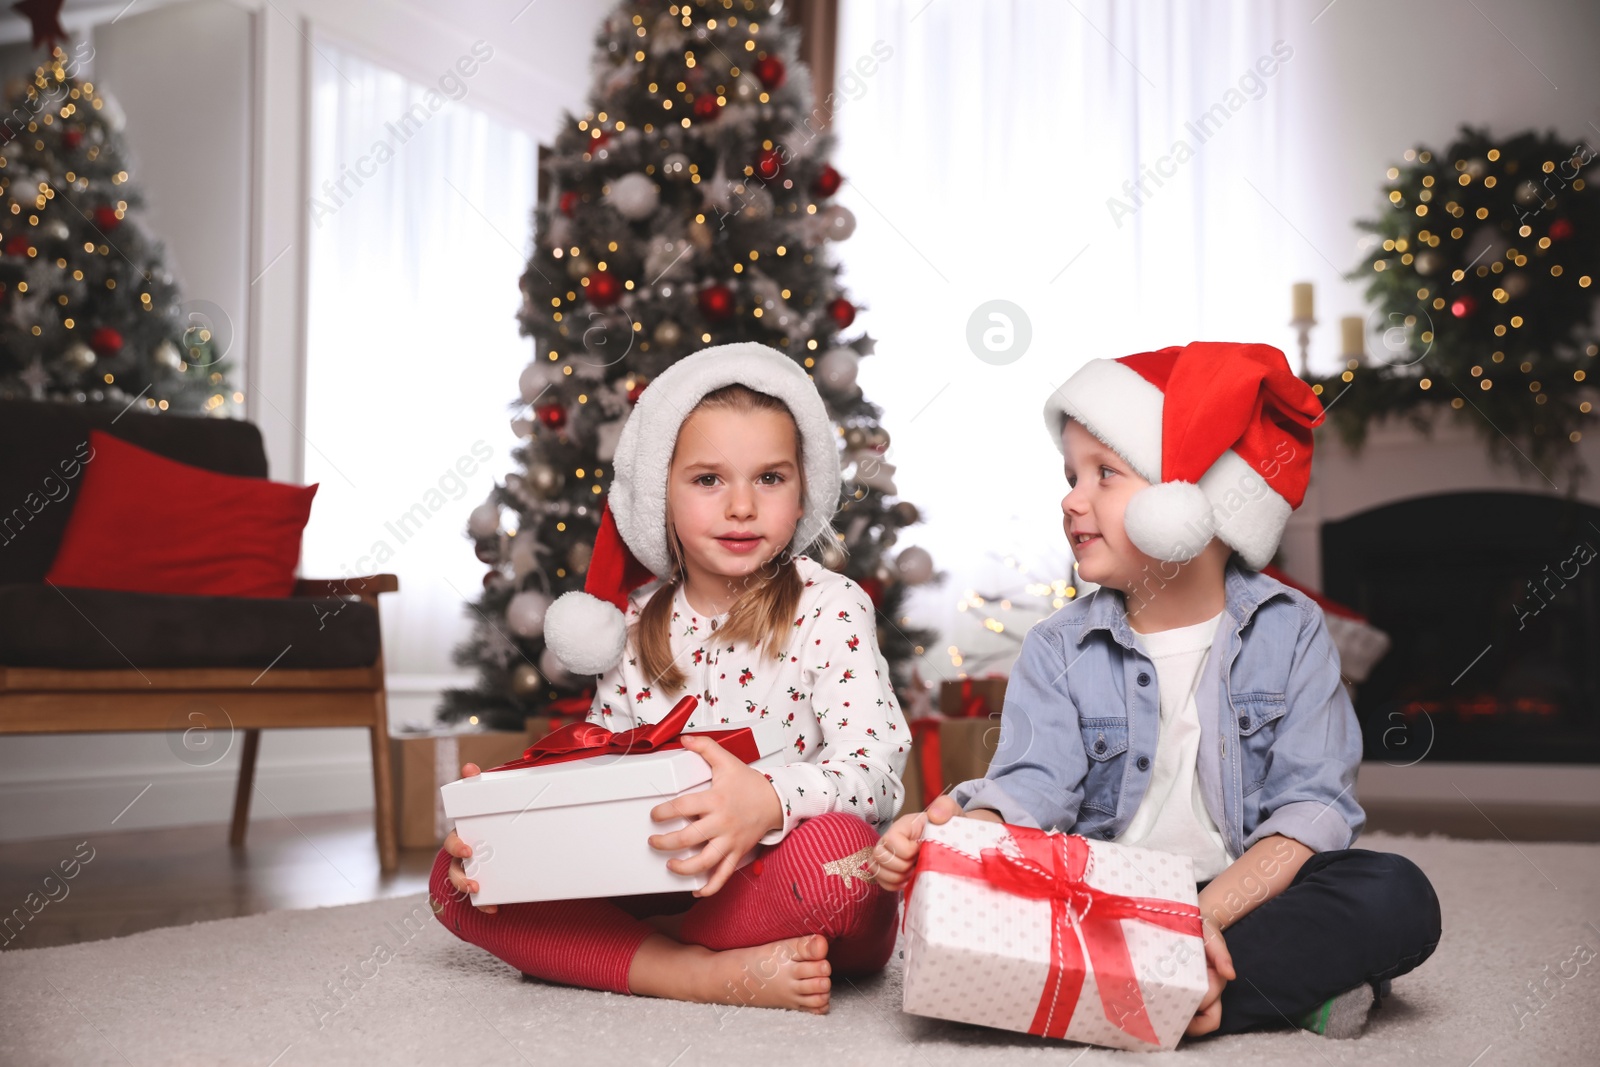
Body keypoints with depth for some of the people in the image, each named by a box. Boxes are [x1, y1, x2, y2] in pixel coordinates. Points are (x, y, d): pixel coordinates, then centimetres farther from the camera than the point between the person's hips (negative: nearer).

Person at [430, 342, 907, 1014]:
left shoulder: (829, 607, -6)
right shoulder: (637, 622, 8)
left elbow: (875, 767, -18)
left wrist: (769, 801, -39)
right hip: (655, 880, 5)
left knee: (832, 847, -38)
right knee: (456, 877, -9)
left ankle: (636, 946, -16)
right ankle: (708, 974, -23)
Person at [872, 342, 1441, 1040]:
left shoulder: (1290, 629, 0)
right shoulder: (1057, 650, 4)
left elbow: (1316, 805, -9)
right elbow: (1031, 790, -10)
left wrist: (1212, 911, -24)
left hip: (1246, 894, -1)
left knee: (1397, 898, -26)